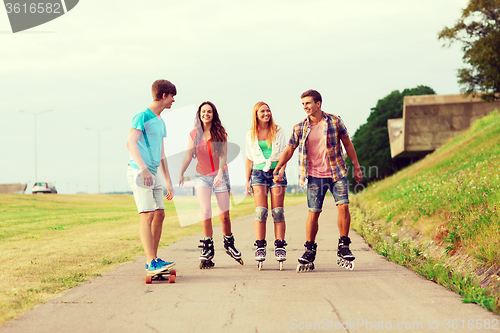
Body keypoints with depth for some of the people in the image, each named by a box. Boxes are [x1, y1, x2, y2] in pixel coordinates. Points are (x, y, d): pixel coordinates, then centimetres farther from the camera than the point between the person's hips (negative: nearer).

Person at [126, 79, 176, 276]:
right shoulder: (143, 117, -7)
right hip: (139, 173, -9)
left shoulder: (160, 123, 20)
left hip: (154, 174, 9)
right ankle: (151, 262, -18)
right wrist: (143, 168, -31)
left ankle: (154, 260, 12)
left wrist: (169, 182, 23)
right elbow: (131, 143, -20)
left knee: (160, 215, 6)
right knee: (147, 215, -14)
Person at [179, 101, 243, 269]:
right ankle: (207, 251, -6)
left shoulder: (220, 133, -1)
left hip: (220, 175, 0)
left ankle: (229, 245, 24)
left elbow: (223, 155, -8)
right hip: (202, 177, 0)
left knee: (224, 214, 0)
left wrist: (220, 173, -24)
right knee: (206, 212, -13)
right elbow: (188, 156, -1)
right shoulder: (194, 134, 3)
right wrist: (181, 174, -16)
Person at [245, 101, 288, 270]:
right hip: (258, 172, 0)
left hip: (276, 171, 0)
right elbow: (249, 159, 15)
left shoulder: (278, 131, 7)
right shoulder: (251, 135, 10)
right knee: (261, 211, -9)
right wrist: (247, 180, 11)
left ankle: (280, 247, -2)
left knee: (278, 211, -4)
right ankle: (260, 247, -8)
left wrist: (282, 169, -13)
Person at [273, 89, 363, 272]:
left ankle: (343, 248, 2)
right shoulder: (300, 128, 1)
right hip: (315, 176, 0)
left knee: (343, 206, -12)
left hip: (336, 174, 0)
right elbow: (289, 150, 9)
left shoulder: (335, 121, 0)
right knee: (313, 213, -2)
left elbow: (347, 143, 8)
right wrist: (277, 169, 2)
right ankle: (309, 251, 11)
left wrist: (357, 167, 10)